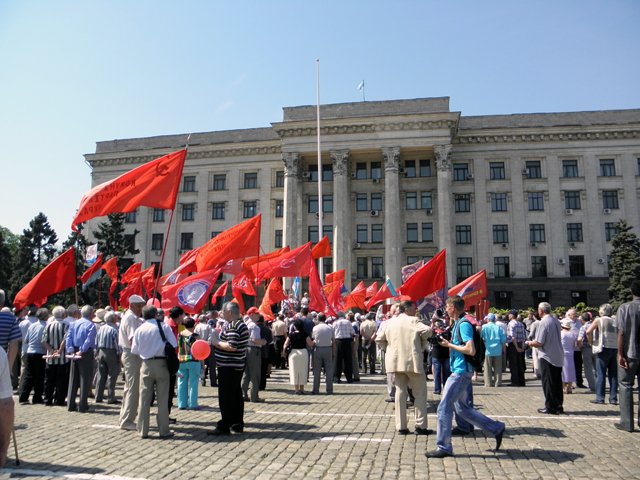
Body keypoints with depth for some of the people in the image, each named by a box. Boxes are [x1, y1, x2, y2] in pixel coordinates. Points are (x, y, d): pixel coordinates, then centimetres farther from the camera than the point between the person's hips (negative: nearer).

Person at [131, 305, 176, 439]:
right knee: (162, 398, 5)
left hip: (146, 364, 2)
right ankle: (163, 430, 10)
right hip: (161, 363, -1)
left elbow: (134, 350, 3)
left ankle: (143, 430, 15)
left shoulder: (139, 329, -1)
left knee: (144, 398, 10)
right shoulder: (164, 326, -6)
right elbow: (174, 344, -6)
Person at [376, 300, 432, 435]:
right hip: (412, 361, -5)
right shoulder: (413, 321, -6)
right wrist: (423, 344, -4)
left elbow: (379, 339, 12)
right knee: (420, 393, 6)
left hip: (396, 362, 5)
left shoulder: (390, 322, 10)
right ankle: (420, 426, 5)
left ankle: (401, 426, 10)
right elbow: (427, 331, -20)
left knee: (400, 392, 11)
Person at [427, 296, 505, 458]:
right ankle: (496, 428, 25)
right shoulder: (458, 324, 13)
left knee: (444, 408, -5)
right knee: (462, 409, 17)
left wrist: (449, 345, -16)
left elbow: (471, 350, -25)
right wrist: (448, 342, 9)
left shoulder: (464, 324, -16)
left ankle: (444, 447, 3)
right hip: (459, 371, 10)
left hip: (461, 372, -10)